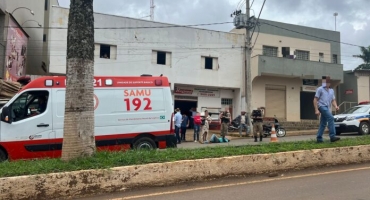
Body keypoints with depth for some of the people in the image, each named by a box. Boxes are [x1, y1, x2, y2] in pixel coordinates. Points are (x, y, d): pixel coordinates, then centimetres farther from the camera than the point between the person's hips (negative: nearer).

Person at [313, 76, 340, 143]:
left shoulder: (331, 90, 18)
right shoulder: (320, 89, 0)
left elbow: (333, 100, 18)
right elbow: (315, 100, -3)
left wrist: (336, 106, -3)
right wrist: (316, 110, -12)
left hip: (328, 108, 7)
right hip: (322, 106, -7)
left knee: (323, 124, 6)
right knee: (331, 118, -24)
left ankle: (319, 138, 11)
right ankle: (332, 136, -26)